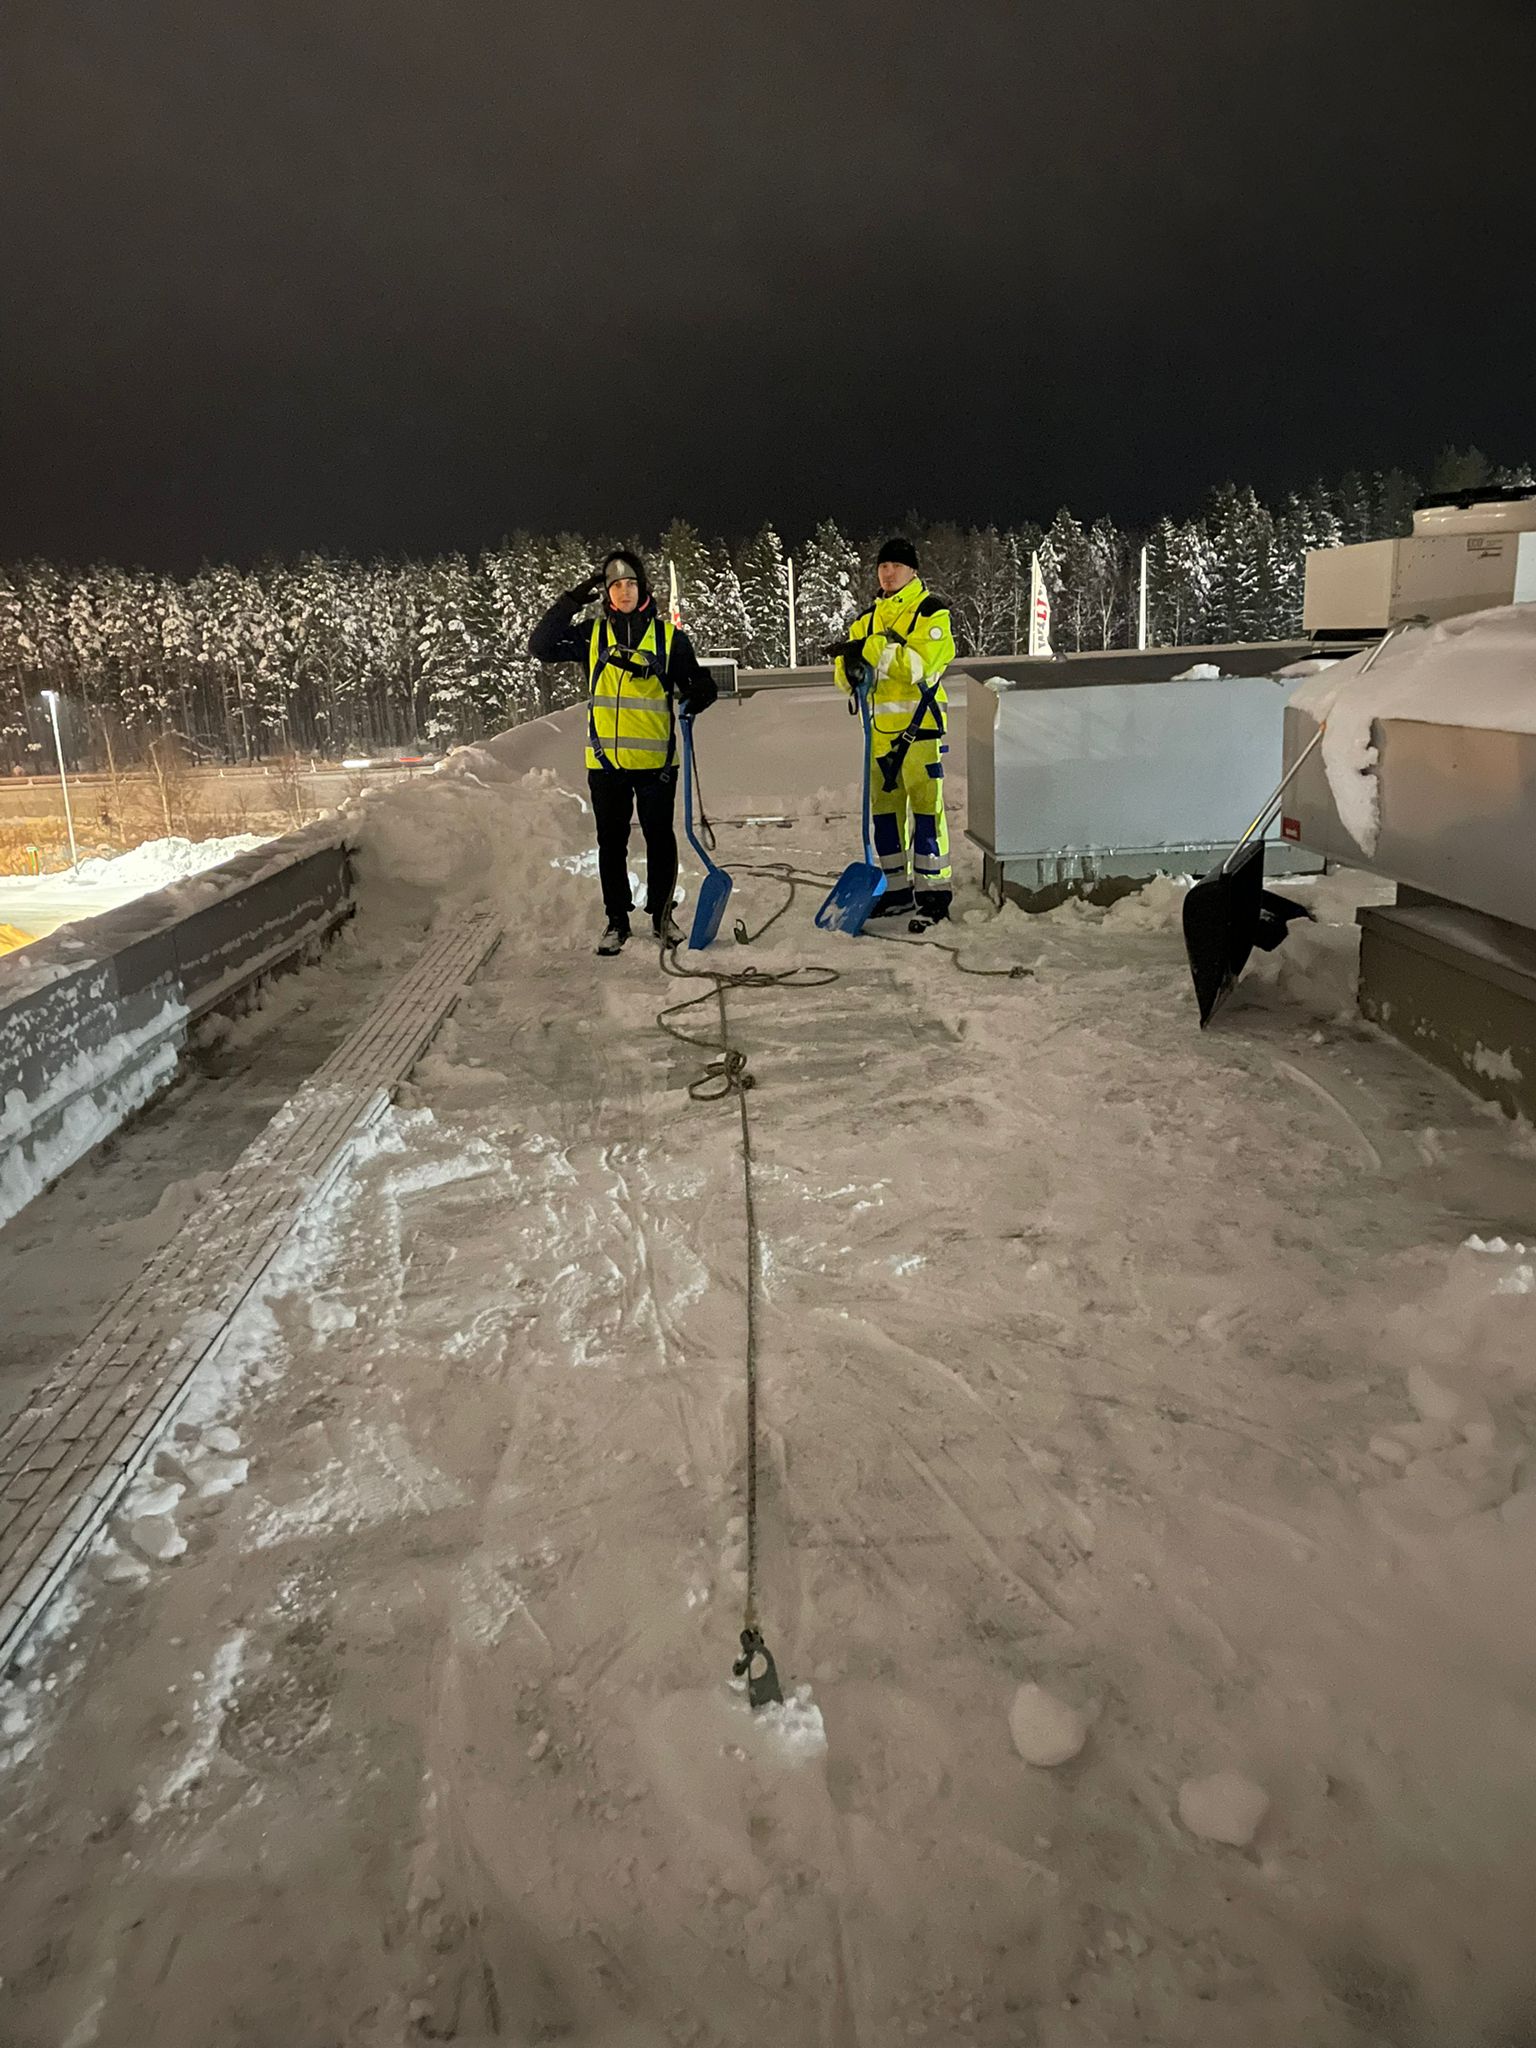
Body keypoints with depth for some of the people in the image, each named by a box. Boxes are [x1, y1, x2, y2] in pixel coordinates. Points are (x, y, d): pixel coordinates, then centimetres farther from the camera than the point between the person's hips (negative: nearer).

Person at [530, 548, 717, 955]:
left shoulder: (668, 635, 4)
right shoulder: (592, 635, 6)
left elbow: (696, 682, 8)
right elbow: (540, 646, -1)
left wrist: (696, 699, -16)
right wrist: (572, 602, -6)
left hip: (655, 758, -1)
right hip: (606, 758, 1)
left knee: (660, 838, 6)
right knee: (611, 842, 7)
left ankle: (662, 914, 22)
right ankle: (617, 920, 18)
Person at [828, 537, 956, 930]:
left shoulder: (931, 612, 0)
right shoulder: (868, 619, 18)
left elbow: (920, 661, -17)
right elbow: (846, 675, 11)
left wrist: (871, 651, -22)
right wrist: (850, 667, -13)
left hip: (919, 724, -6)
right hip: (881, 727, 6)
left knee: (926, 805, -8)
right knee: (884, 807, 8)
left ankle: (933, 892, -5)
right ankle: (897, 890, 18)